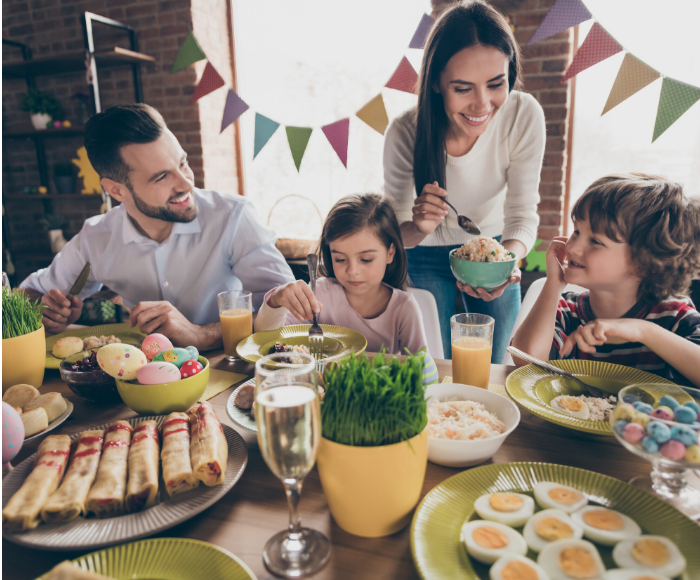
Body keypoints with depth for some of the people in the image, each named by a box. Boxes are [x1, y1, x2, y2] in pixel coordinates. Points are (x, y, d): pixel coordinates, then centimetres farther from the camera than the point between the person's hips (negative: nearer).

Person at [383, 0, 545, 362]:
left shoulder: (524, 116, -24)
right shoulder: (405, 133, -28)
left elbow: (523, 215, -19)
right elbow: (394, 234, -20)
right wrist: (418, 227, -43)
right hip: (427, 259, -1)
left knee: (492, 370, 16)